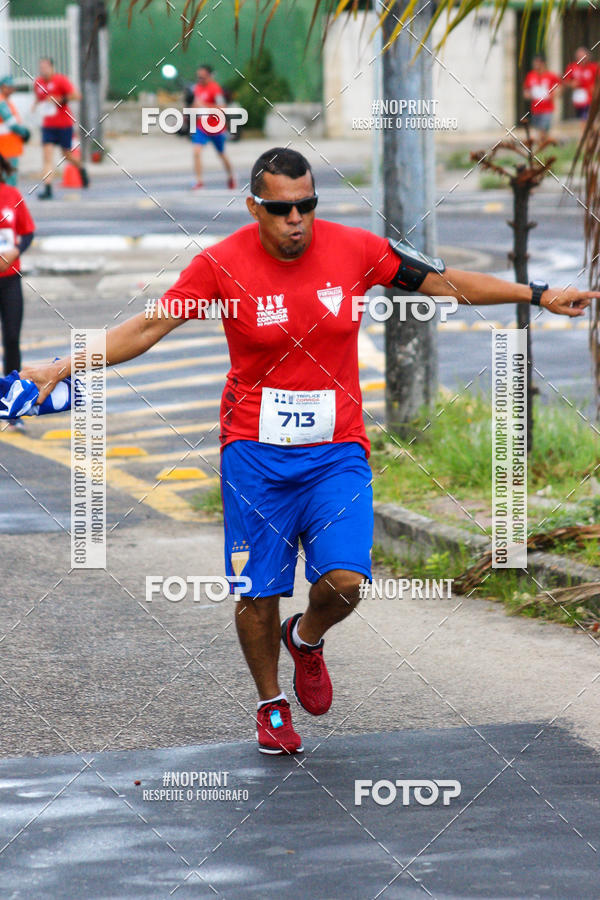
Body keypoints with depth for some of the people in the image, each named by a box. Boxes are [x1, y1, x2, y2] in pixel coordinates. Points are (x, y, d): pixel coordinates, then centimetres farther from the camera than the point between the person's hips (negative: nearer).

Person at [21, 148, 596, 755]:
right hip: (255, 452, -1)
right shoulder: (222, 264, -8)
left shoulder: (355, 250, -4)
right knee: (258, 592, 0)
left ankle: (306, 640, 22)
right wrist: (63, 368, -11)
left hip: (336, 452, 1)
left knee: (344, 581, -14)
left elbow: (445, 282, 5)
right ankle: (272, 706, 26)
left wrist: (537, 295, 6)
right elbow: (149, 326, -4)